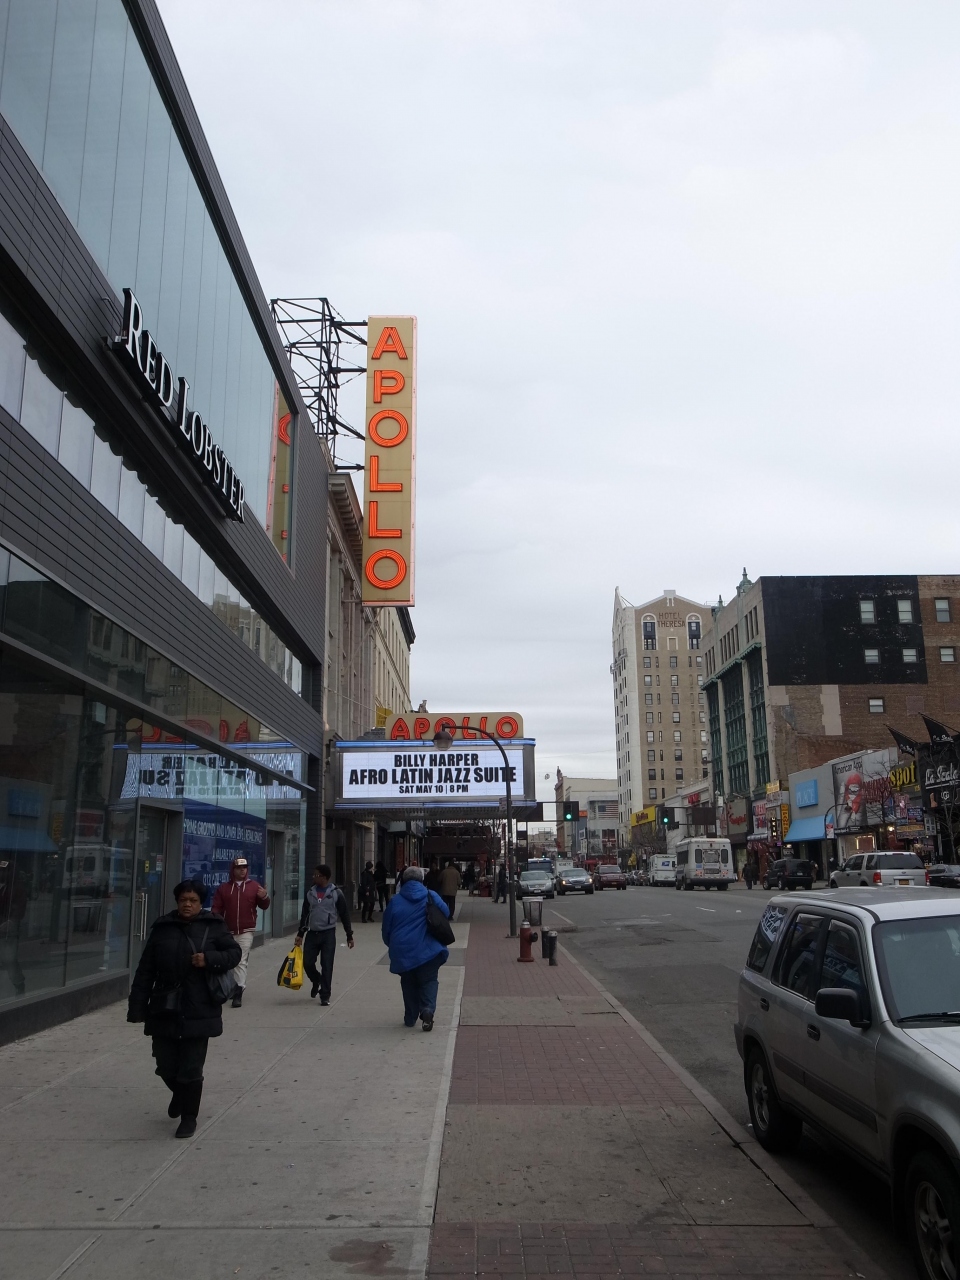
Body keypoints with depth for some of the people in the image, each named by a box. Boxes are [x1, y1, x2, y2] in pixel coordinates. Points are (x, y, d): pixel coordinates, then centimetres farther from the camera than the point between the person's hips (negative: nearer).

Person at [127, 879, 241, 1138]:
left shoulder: (213, 927, -1)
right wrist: (138, 1007, 1)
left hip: (198, 1012, -3)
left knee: (191, 1069, 2)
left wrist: (210, 959, -16)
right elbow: (145, 971, 5)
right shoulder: (162, 929, 4)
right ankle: (179, 1094, 44)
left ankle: (189, 1117, 21)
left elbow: (234, 952, 2)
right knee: (166, 1066, 12)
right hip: (164, 1010, 3)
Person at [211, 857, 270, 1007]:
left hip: (246, 931, -3)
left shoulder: (254, 886, 4)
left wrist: (264, 897, -17)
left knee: (241, 961, -11)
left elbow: (264, 906, 6)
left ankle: (238, 992, -14)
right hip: (228, 931, 3)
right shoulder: (223, 887, 7)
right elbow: (216, 909, 5)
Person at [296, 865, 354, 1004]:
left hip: (328, 934, -4)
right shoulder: (310, 893, 7)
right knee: (307, 963, 3)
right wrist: (300, 933, 9)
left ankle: (325, 996, 7)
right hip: (312, 933, 4)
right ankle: (316, 981, 33)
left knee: (327, 965, -2)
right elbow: (304, 914, 14)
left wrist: (349, 936, -1)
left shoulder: (336, 893, -4)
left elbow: (345, 915, -1)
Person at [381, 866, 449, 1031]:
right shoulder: (432, 897, -2)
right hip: (427, 950, -1)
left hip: (402, 952, 1)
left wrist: (393, 946, 21)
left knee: (409, 983, 17)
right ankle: (427, 1009, -16)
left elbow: (386, 929, 4)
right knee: (429, 981, 7)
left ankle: (410, 1017, 19)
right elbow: (445, 914, 5)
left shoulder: (395, 901, -1)